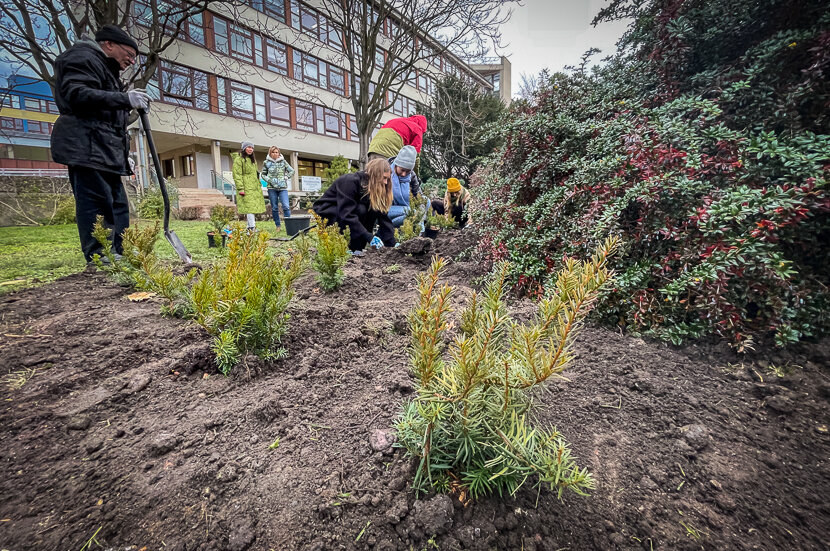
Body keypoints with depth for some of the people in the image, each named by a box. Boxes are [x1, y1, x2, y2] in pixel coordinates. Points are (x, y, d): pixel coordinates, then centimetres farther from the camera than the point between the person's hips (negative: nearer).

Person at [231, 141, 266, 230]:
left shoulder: (253, 159, 21)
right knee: (250, 207, -15)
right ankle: (252, 228, -17)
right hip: (246, 187, -8)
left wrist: (259, 185, 21)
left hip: (255, 188, 8)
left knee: (254, 207, 7)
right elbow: (237, 175, -11)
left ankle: (249, 227, 15)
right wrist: (240, 188, -18)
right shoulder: (239, 159, -5)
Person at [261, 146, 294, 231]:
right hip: (272, 188, 1)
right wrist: (268, 180, -4)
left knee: (286, 206, -14)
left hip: (283, 187, -1)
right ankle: (278, 226, 12)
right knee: (274, 208, 4)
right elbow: (263, 174, 13)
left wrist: (286, 178, 1)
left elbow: (292, 171, 12)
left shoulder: (283, 161, 7)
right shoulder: (266, 162, 7)